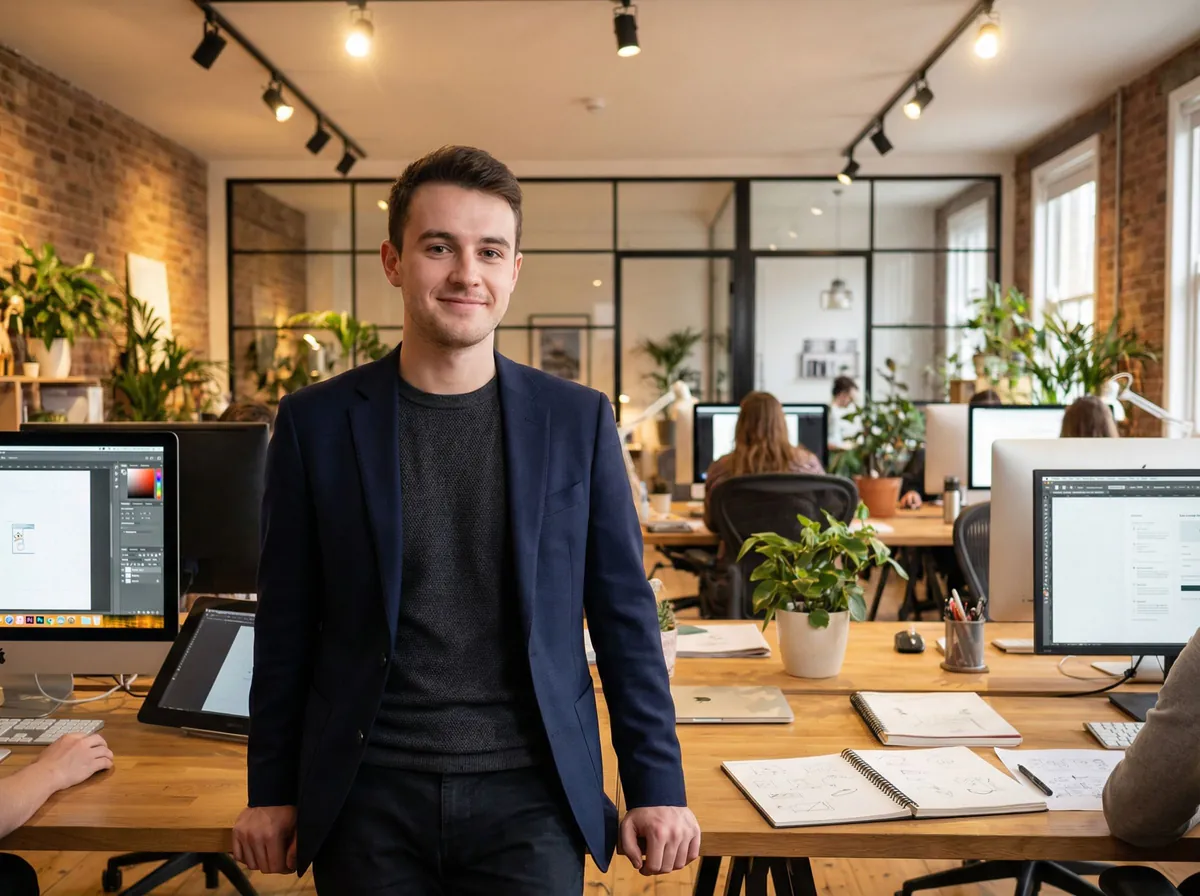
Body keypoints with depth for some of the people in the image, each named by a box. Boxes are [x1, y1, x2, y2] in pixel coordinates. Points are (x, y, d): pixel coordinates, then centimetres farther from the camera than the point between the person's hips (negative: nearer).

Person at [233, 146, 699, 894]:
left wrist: (657, 786, 2)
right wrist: (272, 792, 7)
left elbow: (625, 614, 2)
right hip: (369, 799, 1)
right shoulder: (317, 423, -2)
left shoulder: (578, 419, -2)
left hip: (528, 797, 0)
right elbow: (287, 625, 4)